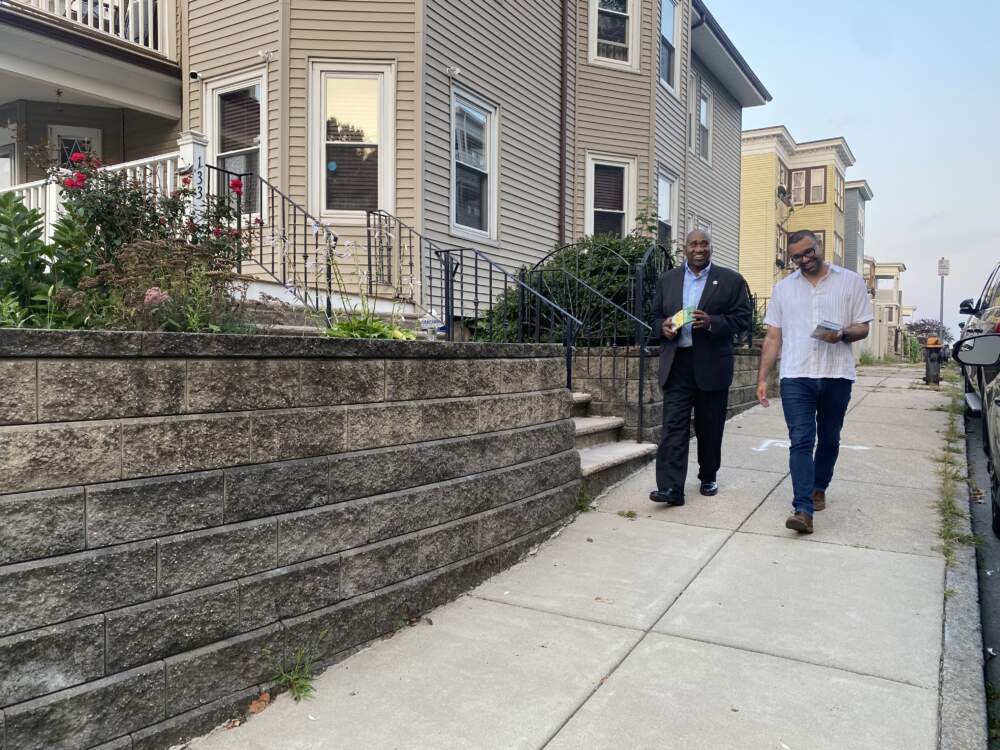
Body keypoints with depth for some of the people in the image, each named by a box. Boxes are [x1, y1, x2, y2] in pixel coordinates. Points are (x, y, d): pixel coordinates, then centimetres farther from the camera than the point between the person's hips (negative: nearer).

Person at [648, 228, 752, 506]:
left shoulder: (731, 280, 4)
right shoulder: (667, 280, 12)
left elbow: (743, 318, 0)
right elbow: (656, 316, 16)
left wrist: (711, 322, -17)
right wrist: (663, 327, -7)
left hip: (712, 365, -1)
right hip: (676, 363, 1)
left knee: (710, 427, 10)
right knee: (674, 426, -6)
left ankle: (708, 477, 28)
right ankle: (670, 488, -9)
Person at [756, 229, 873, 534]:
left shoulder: (851, 281, 7)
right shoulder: (783, 288, 11)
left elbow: (862, 328, 6)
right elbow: (773, 338, 10)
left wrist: (842, 334, -17)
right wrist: (762, 378, 3)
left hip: (837, 375, 0)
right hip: (796, 376, 0)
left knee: (829, 439, 14)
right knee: (800, 442, -8)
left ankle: (819, 488, 36)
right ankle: (803, 509, -13)